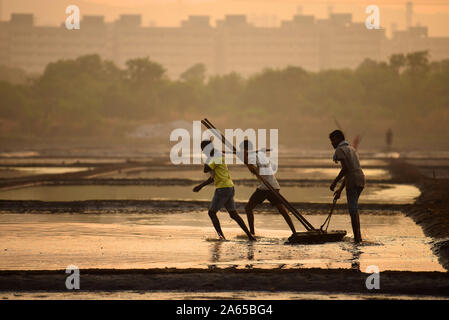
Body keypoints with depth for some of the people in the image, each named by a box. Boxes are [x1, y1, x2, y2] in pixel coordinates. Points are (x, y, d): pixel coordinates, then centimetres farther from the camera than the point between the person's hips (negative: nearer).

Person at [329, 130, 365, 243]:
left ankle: (356, 238, -5)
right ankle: (358, 235, 20)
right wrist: (340, 189, 29)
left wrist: (335, 182, -8)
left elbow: (345, 168, -16)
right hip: (361, 178, 9)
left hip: (353, 182, -9)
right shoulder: (351, 149, 25)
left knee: (353, 210, -5)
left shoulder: (340, 150, -3)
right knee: (354, 209, 18)